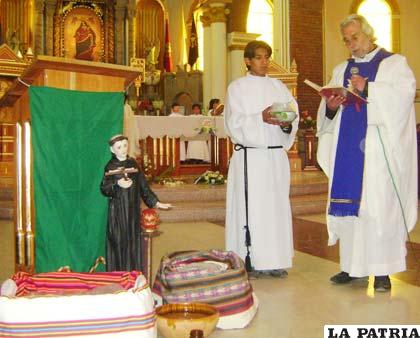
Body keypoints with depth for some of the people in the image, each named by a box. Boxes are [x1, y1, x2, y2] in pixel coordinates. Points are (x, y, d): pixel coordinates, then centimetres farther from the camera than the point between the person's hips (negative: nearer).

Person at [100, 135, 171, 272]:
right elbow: (103, 188, -10)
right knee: (119, 242, -2)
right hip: (118, 210, -4)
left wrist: (155, 202, 6)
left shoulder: (132, 163, 8)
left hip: (133, 209, 4)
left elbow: (143, 185, 10)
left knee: (134, 241, 8)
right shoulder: (111, 166, -5)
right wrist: (117, 185, -28)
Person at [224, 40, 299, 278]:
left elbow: (294, 118, 8)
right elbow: (234, 124, -6)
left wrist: (286, 124, -15)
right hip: (249, 156, -4)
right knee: (250, 206, -6)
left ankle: (274, 260, 12)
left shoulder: (279, 87, 15)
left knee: (277, 204, 4)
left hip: (276, 156, 4)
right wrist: (261, 118, -21)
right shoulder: (237, 88, 5)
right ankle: (250, 260, 2)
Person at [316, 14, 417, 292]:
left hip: (379, 149, -4)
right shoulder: (341, 70, 20)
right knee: (348, 204, 2)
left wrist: (367, 88, -20)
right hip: (348, 147, 4)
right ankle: (353, 266, 10)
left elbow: (405, 93, -11)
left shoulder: (394, 63, 9)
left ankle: (382, 270, 0)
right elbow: (327, 113, 13)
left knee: (379, 205, -6)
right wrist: (330, 107, -9)